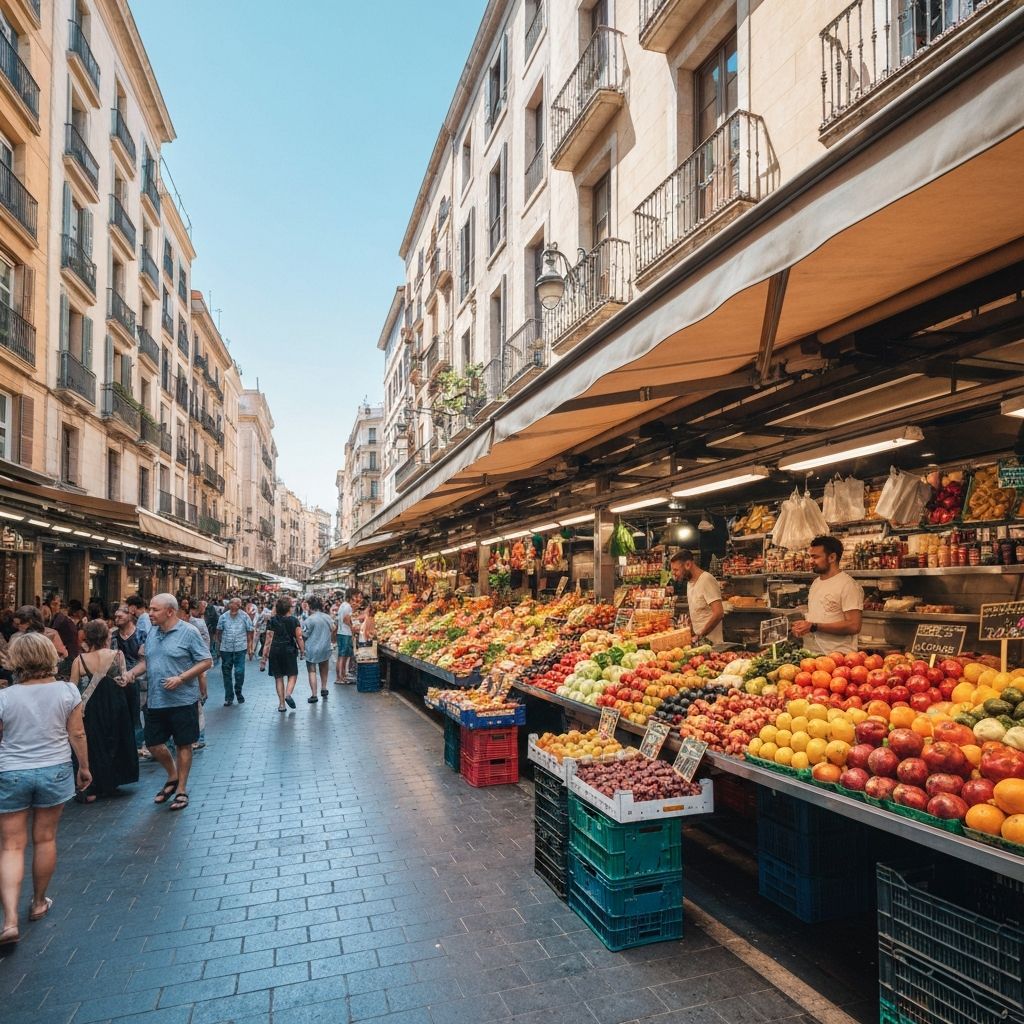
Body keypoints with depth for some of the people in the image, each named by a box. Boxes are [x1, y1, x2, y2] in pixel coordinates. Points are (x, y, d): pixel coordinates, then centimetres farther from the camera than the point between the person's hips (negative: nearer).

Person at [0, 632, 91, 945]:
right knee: (45, 839, 15)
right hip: (54, 772, 1)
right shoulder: (67, 691, -9)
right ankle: (39, 903, 29)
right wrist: (84, 767, 10)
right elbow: (77, 735, -3)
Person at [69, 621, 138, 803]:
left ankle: (91, 791, 10)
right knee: (113, 743, 18)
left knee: (92, 746, 9)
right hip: (114, 707, 2)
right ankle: (109, 784, 30)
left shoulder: (79, 661, -11)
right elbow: (124, 682, -4)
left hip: (90, 710, -2)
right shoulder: (116, 655, -9)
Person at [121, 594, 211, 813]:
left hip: (183, 700, -6)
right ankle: (173, 776, 37)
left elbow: (206, 661, -13)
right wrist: (132, 673, -2)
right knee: (153, 744, 13)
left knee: (183, 745, 7)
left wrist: (180, 678, -21)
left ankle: (181, 790, 22)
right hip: (156, 701, 6)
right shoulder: (151, 634, 7)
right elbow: (145, 661, 17)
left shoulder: (188, 633, -13)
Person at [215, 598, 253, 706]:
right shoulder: (223, 617, 2)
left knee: (239, 672, -5)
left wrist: (250, 647, 1)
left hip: (240, 648, -2)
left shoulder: (245, 617, -1)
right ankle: (229, 697, 17)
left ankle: (238, 692, 20)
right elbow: (219, 631, 10)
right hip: (226, 649, 2)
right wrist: (219, 644, 12)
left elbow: (249, 632, 3)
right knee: (226, 673, 7)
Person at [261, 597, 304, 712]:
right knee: (292, 675, 10)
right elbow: (299, 638, -7)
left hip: (275, 651, 2)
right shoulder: (294, 620, -4)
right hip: (290, 651, -2)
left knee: (278, 677, 10)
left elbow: (268, 639, -3)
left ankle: (281, 704, 10)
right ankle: (288, 694, -15)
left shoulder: (272, 621, -1)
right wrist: (302, 650, 5)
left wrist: (264, 655, 0)